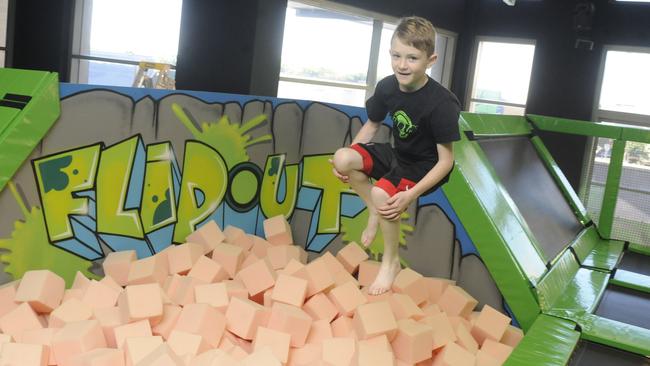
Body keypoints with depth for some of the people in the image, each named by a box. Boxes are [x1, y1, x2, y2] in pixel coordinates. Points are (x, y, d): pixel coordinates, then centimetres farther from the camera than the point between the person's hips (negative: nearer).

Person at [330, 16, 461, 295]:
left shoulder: (441, 104, -28)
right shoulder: (386, 87, -12)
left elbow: (445, 161, -23)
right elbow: (372, 124, 7)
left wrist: (410, 195, -32)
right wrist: (348, 158, -7)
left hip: (426, 167, -6)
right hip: (398, 155, 6)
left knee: (383, 194, -32)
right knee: (342, 159, -16)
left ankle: (391, 261, -6)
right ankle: (374, 212, 8)